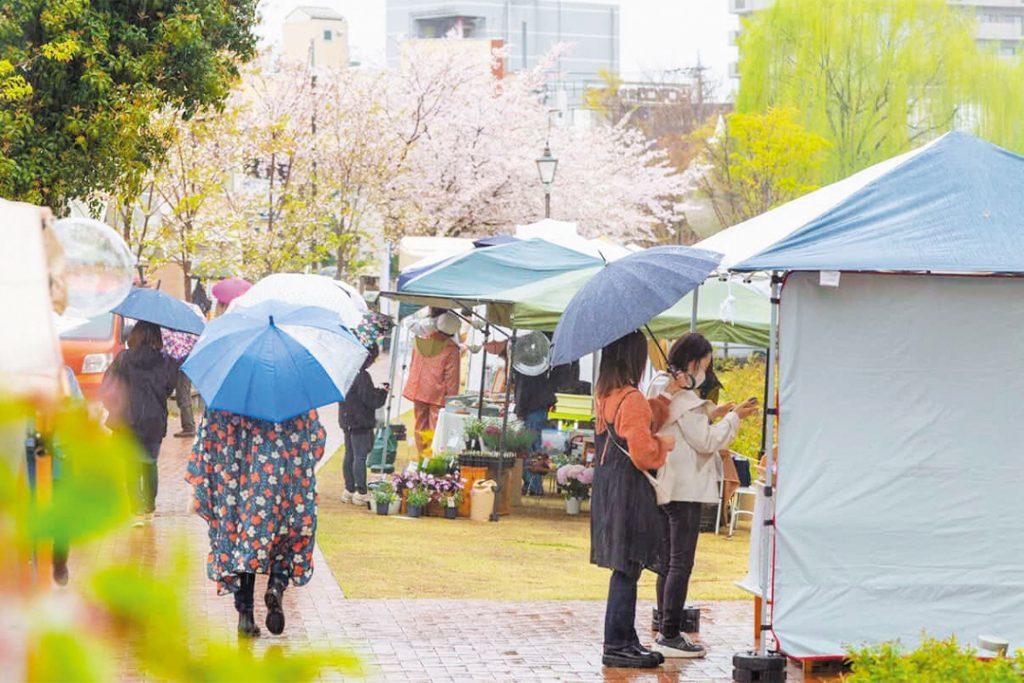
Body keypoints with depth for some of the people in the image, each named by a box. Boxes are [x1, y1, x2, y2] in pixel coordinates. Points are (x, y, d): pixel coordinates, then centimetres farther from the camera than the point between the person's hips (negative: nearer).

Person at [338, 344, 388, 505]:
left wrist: (377, 391, 16)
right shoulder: (362, 376, -21)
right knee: (360, 457, -4)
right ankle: (360, 493, -1)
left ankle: (349, 490, 20)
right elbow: (371, 400, -19)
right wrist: (383, 392, -1)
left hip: (347, 421, 9)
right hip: (360, 422, -9)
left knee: (349, 455, 14)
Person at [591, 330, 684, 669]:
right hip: (629, 493, -10)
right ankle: (617, 646, 1)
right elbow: (643, 451, -21)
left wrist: (666, 396, 18)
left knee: (625, 570, 15)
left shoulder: (605, 396, 10)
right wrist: (665, 444, -2)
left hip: (607, 488, 10)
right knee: (626, 569, -3)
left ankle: (626, 640, 21)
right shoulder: (632, 399, -18)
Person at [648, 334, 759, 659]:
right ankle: (670, 635, -6)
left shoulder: (662, 387, 12)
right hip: (685, 488, -10)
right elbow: (706, 441, -15)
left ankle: (666, 629, 20)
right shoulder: (684, 397, -17)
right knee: (681, 562, -6)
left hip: (664, 486, 10)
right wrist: (733, 418, -5)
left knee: (668, 560, 15)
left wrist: (711, 412, 15)